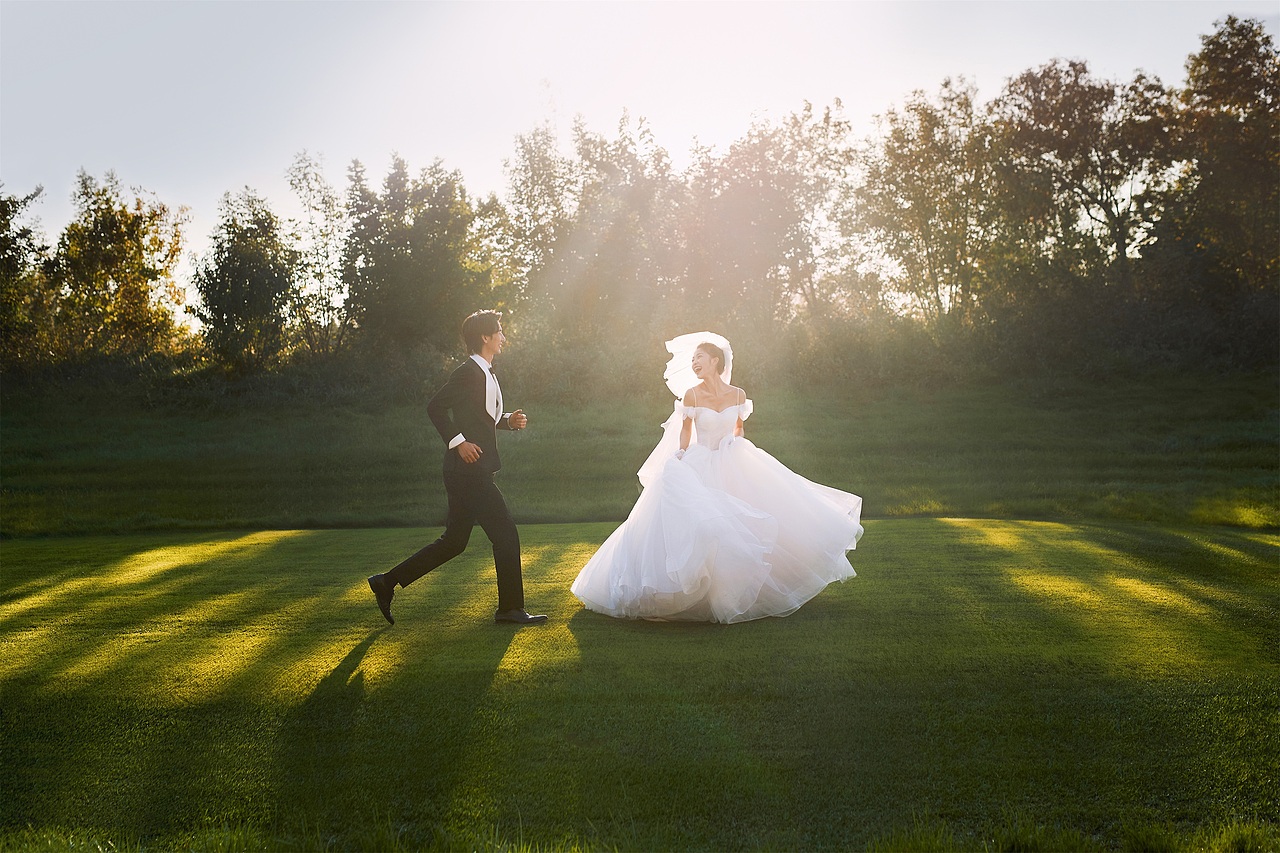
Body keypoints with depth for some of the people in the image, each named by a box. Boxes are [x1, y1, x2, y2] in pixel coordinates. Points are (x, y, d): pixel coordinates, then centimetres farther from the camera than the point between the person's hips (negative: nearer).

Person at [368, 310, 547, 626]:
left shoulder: (484, 374, 18)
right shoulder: (468, 372, -12)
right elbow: (436, 407, -18)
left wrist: (509, 420, 8)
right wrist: (458, 442, -21)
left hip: (472, 472, 10)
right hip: (469, 471, -10)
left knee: (453, 543, 13)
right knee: (505, 533, -4)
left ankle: (387, 583, 17)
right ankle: (510, 608, 5)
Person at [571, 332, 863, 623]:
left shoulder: (738, 395, -1)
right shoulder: (691, 395, -7)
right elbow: (685, 432, 2)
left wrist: (742, 456, 5)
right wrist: (681, 464, -3)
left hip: (733, 466, 3)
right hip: (700, 467, -3)